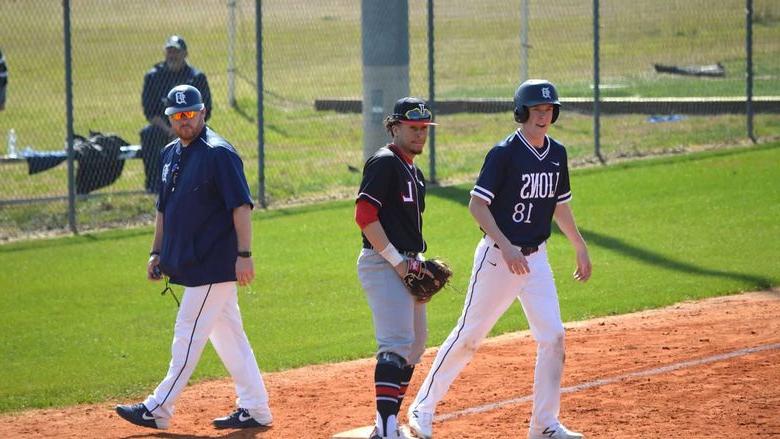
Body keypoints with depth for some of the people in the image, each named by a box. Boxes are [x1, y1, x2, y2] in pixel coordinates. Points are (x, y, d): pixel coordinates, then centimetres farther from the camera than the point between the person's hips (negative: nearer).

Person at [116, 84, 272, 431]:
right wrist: (157, 252, 16)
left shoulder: (218, 153, -13)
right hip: (191, 264, 9)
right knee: (228, 335, 11)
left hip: (213, 264, -9)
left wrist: (244, 255, -23)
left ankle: (159, 409, -1)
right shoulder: (171, 154, 14)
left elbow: (241, 206, -17)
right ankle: (255, 409, 16)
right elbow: (164, 207, 22)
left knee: (188, 335, -5)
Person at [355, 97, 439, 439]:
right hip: (383, 264, -10)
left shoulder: (414, 172, 19)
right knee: (397, 343, -19)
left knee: (414, 346, 13)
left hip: (406, 266, 10)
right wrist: (397, 261, -19)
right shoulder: (385, 163, -10)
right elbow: (365, 215, -19)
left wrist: (420, 264, 11)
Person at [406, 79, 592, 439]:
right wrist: (506, 247, -26)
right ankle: (423, 408, 13)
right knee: (469, 335, 0)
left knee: (553, 337, -2)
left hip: (536, 258, 6)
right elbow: (477, 204, -18)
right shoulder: (504, 153, -14)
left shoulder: (557, 154, 7)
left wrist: (580, 247, 19)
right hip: (498, 257, -6)